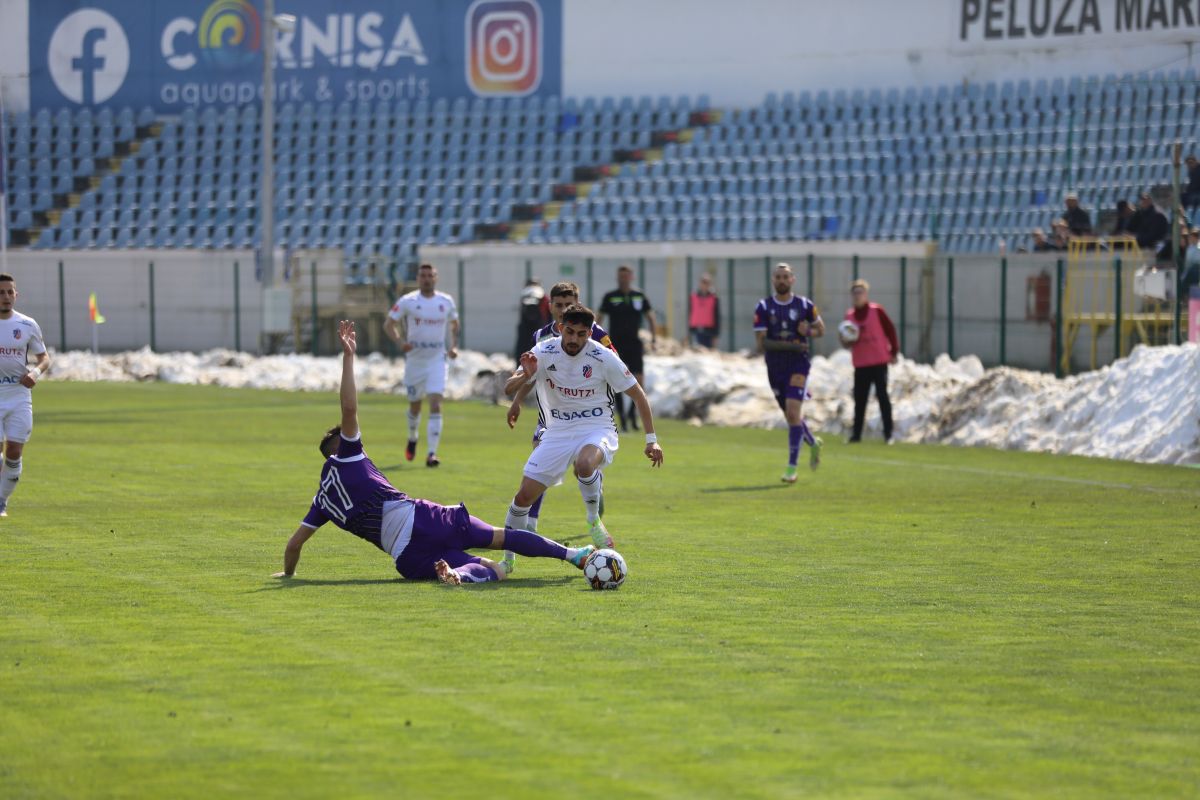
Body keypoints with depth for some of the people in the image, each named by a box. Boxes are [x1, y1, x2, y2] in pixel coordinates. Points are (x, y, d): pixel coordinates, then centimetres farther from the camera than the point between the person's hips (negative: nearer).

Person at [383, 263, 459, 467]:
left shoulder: (446, 301, 2)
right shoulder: (407, 301, -5)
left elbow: (454, 324, 19)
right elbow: (388, 324, -1)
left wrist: (453, 346, 3)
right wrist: (400, 342, -18)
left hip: (437, 360, 0)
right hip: (414, 360, 0)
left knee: (435, 406, -14)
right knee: (415, 405, 14)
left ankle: (432, 453, -16)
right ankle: (412, 439, 44)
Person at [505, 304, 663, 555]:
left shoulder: (603, 358, -12)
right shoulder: (544, 352, -7)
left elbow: (637, 394, -2)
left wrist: (651, 439, -3)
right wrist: (526, 375, -28)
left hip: (596, 430, -3)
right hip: (558, 432, 3)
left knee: (584, 464, -38)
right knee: (525, 494, -7)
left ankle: (594, 521, -12)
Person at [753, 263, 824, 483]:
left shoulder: (805, 305, 1)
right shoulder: (763, 307, 0)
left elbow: (821, 329, 15)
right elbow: (760, 341, -6)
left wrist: (809, 331, -9)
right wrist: (784, 345, -23)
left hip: (798, 365, -3)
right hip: (775, 366, 3)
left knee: (793, 413, -16)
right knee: (792, 416, 14)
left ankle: (792, 467, -12)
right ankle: (813, 444, 44)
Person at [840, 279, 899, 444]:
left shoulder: (876, 311, -5)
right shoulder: (849, 315, 7)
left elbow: (890, 330, 0)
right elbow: (848, 339, 15)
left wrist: (893, 352, -1)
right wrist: (845, 341, -8)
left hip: (879, 362, -4)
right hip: (860, 364, 4)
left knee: (882, 396, -4)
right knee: (859, 399, 5)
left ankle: (888, 433, 0)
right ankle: (856, 433, 12)